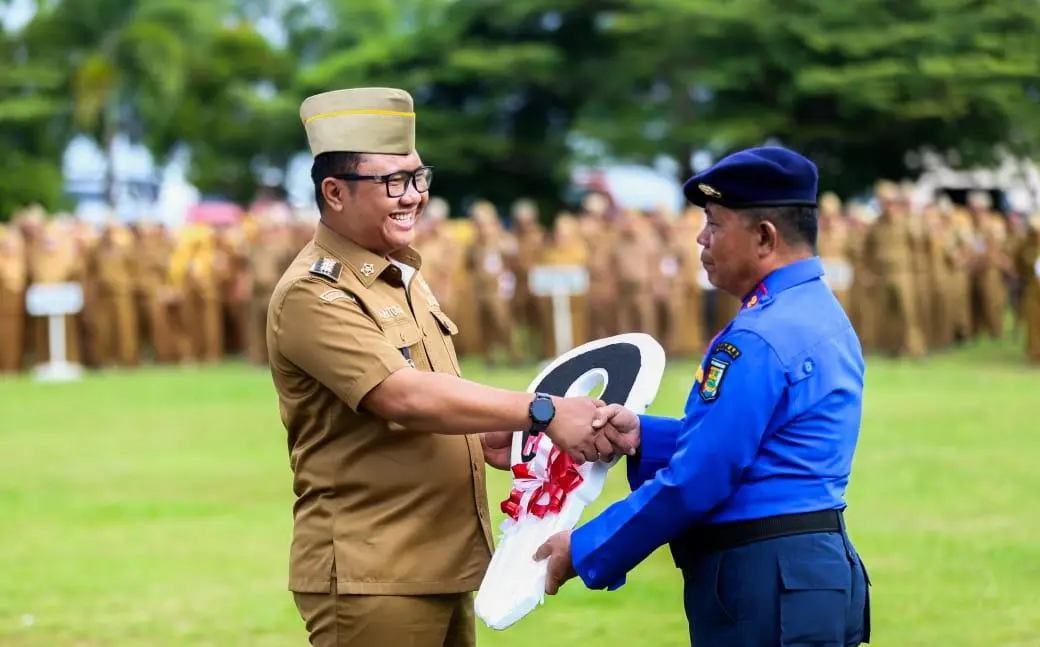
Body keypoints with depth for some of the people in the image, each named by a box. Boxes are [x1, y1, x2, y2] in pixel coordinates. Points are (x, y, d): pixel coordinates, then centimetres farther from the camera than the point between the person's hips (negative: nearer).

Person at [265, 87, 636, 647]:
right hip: (371, 577, -8)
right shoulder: (312, 295, -15)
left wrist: (482, 439, 4)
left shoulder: (402, 275, 14)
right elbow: (405, 397, -26)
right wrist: (542, 412, -28)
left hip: (444, 562, 9)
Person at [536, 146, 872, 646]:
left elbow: (696, 480, -18)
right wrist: (645, 435, 8)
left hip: (763, 583, -10)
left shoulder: (760, 340, -17)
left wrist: (585, 549, -8)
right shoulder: (820, 312, 14)